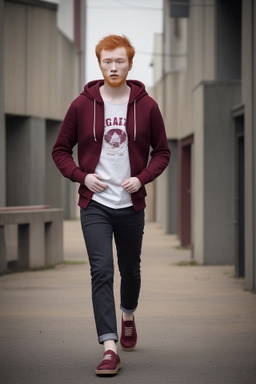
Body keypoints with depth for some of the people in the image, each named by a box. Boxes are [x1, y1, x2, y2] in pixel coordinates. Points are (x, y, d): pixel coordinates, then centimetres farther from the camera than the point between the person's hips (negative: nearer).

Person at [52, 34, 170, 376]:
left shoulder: (147, 106, -1)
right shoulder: (82, 105, -2)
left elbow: (162, 151, 7)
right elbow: (61, 150, 6)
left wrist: (142, 178, -10)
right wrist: (82, 176, -11)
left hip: (132, 205, 2)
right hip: (95, 205, -1)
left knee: (130, 268, 17)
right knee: (101, 271, -12)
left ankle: (128, 316, 47)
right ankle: (109, 348, -15)